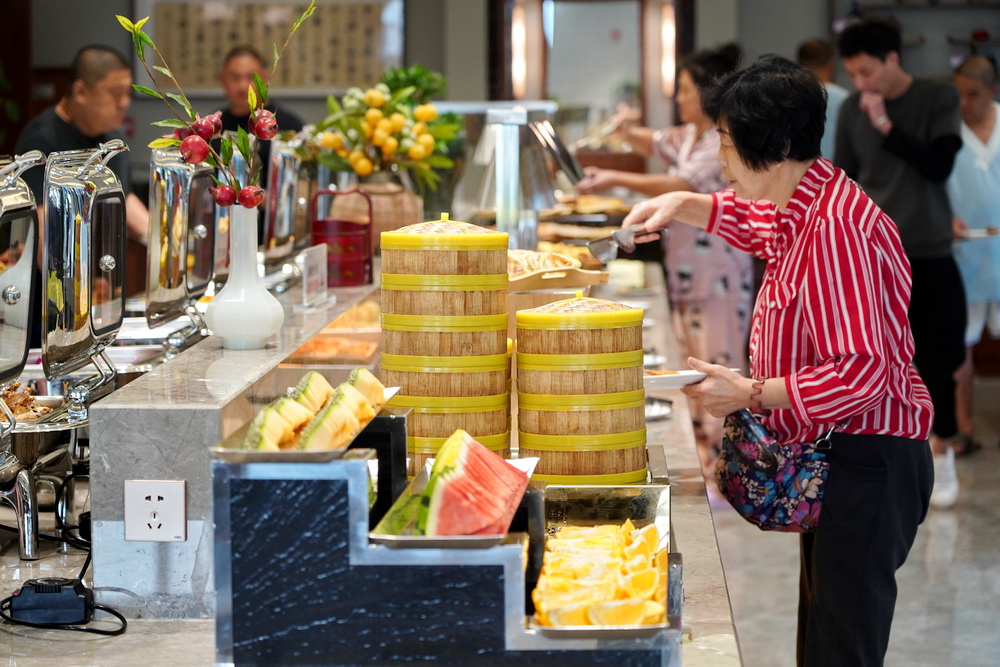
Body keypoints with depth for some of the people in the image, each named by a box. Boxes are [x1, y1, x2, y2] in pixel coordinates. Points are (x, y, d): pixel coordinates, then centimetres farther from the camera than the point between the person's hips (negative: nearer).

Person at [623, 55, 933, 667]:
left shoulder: (834, 228, -24)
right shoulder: (805, 209, 9)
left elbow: (861, 374, -29)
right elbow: (757, 220, 36)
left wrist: (750, 394, -21)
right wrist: (683, 205, 22)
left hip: (866, 463, -11)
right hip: (831, 457, 11)